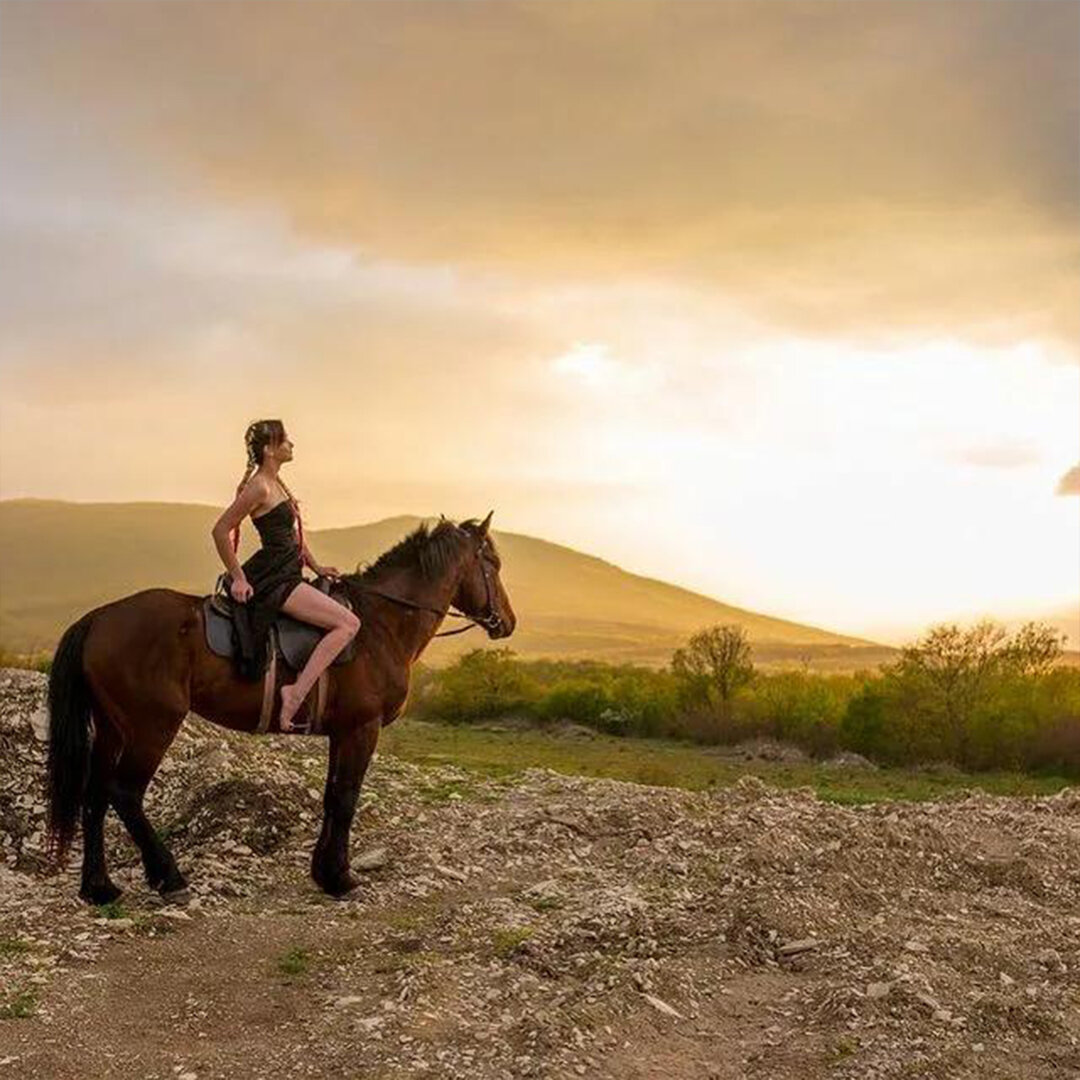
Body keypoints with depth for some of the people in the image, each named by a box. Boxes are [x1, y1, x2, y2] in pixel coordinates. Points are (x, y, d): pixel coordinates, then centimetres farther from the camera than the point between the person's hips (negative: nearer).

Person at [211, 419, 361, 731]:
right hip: (273, 581, -10)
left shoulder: (276, 483, 15)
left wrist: (317, 567, 20)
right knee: (348, 623, -19)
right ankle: (296, 692, -21)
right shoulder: (259, 487, -15)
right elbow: (220, 530, -17)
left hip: (286, 575, 10)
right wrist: (238, 577, -13)